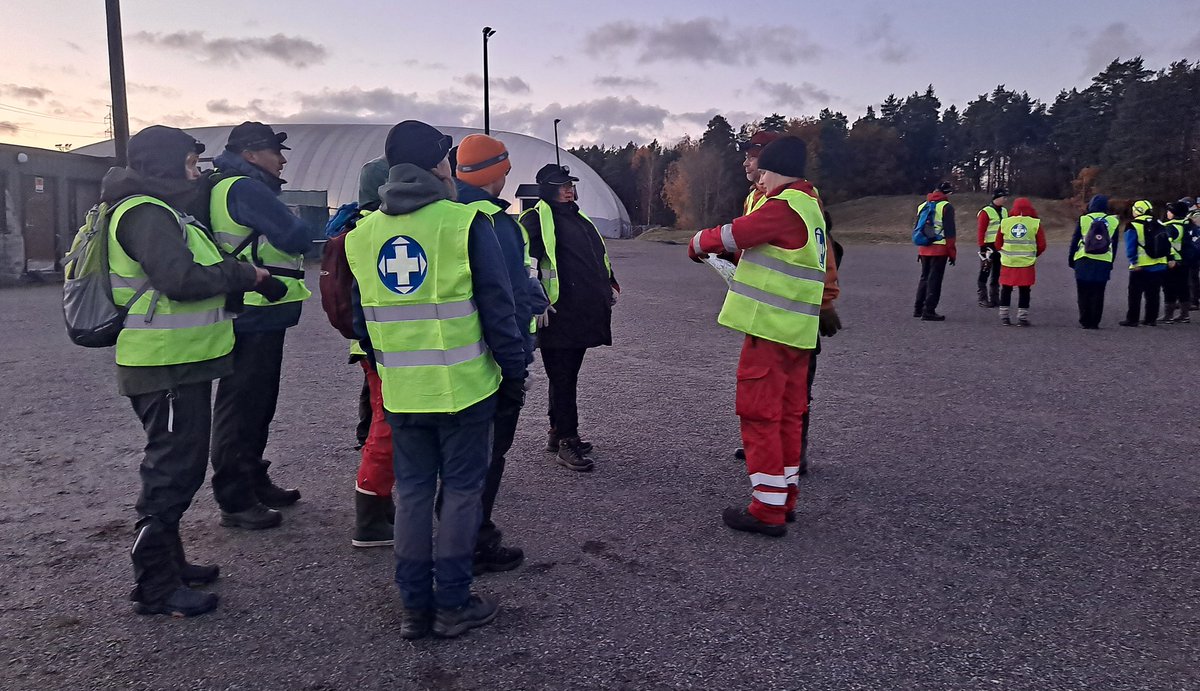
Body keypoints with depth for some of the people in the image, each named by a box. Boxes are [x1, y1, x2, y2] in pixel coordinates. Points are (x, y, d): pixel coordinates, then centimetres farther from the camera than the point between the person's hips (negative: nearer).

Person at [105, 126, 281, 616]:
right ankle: (156, 588, 7)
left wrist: (248, 273, 7)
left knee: (175, 465, 20)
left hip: (179, 363, 11)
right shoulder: (145, 213, -16)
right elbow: (181, 278, -28)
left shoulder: (162, 211, 19)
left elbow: (199, 267, 21)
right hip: (167, 367, -11)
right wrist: (248, 276, -17)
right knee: (173, 471, -4)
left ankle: (168, 563, 34)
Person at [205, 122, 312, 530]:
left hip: (256, 318, 11)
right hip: (253, 318, -11)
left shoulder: (237, 188, 20)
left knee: (258, 405, 19)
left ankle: (255, 482, 31)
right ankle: (234, 501, 4)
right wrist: (302, 229, -2)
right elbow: (295, 237, -23)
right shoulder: (244, 188, -14)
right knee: (240, 408, -4)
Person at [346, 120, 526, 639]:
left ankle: (414, 606, 23)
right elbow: (497, 308, -10)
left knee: (411, 491, 14)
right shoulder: (464, 223, -11)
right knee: (461, 490, 8)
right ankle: (453, 604, 16)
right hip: (464, 386, -4)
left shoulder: (363, 234, 5)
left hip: (401, 392, 5)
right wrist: (514, 373, 0)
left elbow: (360, 319, 11)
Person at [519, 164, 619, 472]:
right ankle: (567, 442, 2)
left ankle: (557, 432, 27)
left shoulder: (578, 218, 21)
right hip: (558, 315, -8)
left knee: (569, 374, 15)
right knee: (562, 377, -4)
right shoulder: (536, 219, -7)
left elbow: (599, 253, 32)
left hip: (583, 313, 9)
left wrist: (610, 284, 24)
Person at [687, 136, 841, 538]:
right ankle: (784, 499, 23)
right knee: (789, 414, 14)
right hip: (798, 331, 10)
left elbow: (733, 235, -10)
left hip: (769, 328, -10)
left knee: (760, 414, -4)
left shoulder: (784, 207, -14)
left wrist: (698, 244, 7)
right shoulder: (811, 207, 16)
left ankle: (768, 510, 0)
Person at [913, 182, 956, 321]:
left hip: (924, 249, 6)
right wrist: (952, 252, -7)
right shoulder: (946, 207, -7)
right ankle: (928, 311, -3)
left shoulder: (922, 206, 15)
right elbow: (949, 231, -11)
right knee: (934, 280, -3)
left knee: (924, 278, 17)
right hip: (939, 249, -6)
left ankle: (918, 308, 20)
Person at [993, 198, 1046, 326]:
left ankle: (1004, 316, 14)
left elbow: (998, 244, 5)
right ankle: (1022, 318, 8)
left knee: (1006, 289, 12)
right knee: (1024, 291, 7)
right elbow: (1042, 245, 0)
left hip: (1008, 263, 1)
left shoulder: (1004, 223, -1)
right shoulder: (1035, 224, -3)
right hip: (1027, 264, -1)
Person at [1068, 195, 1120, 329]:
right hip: (1104, 263, 1)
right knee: (1098, 294, 4)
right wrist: (1111, 262, 19)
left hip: (1083, 262, -1)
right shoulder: (1114, 221, 7)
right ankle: (1094, 322, 4)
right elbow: (1114, 245, 12)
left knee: (1083, 293, 5)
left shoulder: (1082, 220, 0)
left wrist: (1071, 259, 11)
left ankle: (1085, 321, 4)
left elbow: (1074, 242, 3)